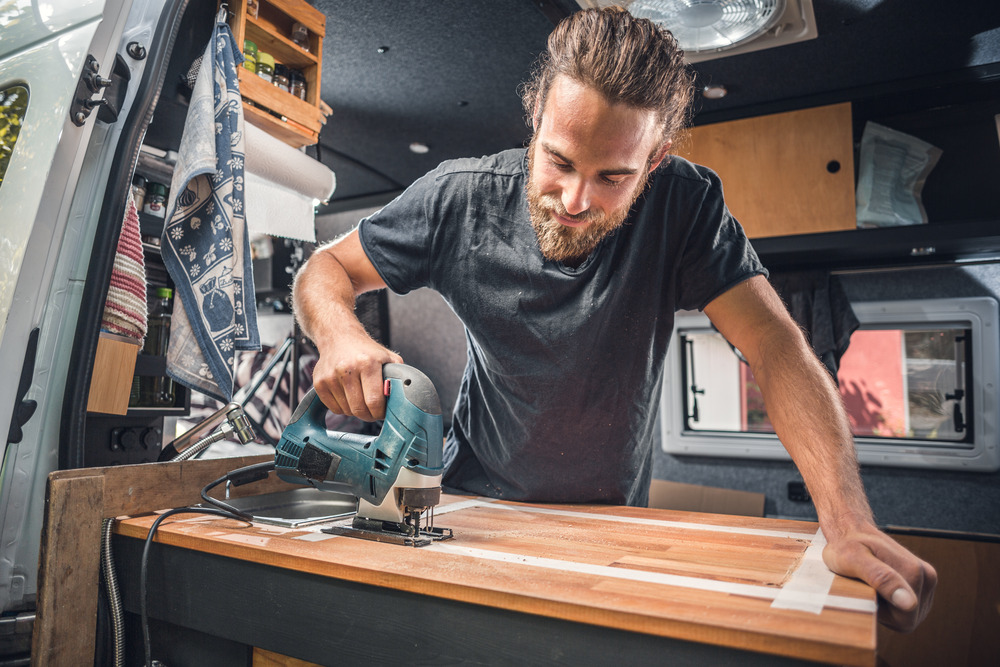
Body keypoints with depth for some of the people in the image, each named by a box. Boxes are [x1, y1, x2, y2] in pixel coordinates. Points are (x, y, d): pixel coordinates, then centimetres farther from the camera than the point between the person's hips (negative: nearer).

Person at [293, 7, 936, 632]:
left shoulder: (685, 207, -18)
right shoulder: (460, 198, -17)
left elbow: (776, 347, -22)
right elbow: (327, 268, -7)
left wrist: (849, 523, -34)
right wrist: (341, 334, -30)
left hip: (612, 513, 2)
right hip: (477, 499, -1)